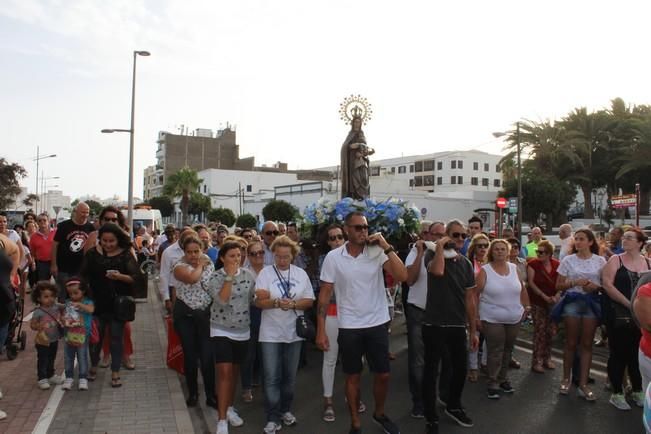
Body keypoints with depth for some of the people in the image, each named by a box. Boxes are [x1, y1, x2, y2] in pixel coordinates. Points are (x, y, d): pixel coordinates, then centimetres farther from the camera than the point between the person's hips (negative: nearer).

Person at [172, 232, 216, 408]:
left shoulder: (209, 263, 2)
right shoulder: (179, 266, -9)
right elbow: (192, 278, -31)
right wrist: (200, 266, -13)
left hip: (206, 314, 1)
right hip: (185, 315, -1)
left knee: (207, 356, -4)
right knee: (190, 355, 9)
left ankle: (211, 395, 9)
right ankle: (192, 393, 27)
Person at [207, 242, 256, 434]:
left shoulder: (248, 275, -2)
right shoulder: (215, 278, -11)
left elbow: (253, 299, 6)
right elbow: (221, 300, -25)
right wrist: (229, 277, -26)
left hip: (243, 330, 4)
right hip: (221, 330, -4)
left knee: (235, 372, 16)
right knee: (224, 373, -10)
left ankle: (229, 408, 35)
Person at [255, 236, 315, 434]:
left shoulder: (301, 273, 2)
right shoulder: (265, 272, -6)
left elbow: (309, 301, 1)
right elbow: (259, 302, -10)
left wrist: (293, 304, -17)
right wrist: (277, 302, -28)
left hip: (294, 332, 3)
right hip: (271, 333, -3)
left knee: (290, 375, 15)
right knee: (271, 378, -1)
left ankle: (286, 410, 32)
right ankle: (273, 418, 10)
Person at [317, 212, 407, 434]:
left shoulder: (377, 252, -6)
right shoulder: (333, 257, -7)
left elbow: (402, 276, -16)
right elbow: (324, 294, -4)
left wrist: (387, 247, -19)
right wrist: (321, 330, -7)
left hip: (377, 324, 1)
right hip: (349, 327, -1)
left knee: (383, 374, 11)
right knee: (353, 376, 11)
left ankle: (380, 414, 37)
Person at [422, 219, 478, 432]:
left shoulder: (466, 263, 8)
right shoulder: (433, 255, -6)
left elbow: (470, 299, 10)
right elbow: (437, 271, -31)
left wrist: (473, 330, 10)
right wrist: (440, 246, -19)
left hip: (458, 326, 5)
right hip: (434, 325, -5)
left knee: (460, 368, 16)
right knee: (431, 370, 2)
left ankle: (453, 406, 40)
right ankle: (431, 418, 16)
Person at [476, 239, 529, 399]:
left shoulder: (513, 268, 4)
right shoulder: (485, 270, -10)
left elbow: (522, 289, 16)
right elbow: (475, 294, -10)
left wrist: (526, 306, 12)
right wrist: (476, 316, -13)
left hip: (514, 319, 5)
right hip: (492, 320, -5)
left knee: (508, 350, 14)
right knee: (495, 352, -1)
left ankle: (502, 379, 30)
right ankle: (493, 383, 10)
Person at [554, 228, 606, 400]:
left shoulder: (600, 261, 4)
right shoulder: (568, 260, 2)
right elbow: (559, 285, 2)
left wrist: (596, 286, -14)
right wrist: (575, 282, -14)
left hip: (592, 303, 1)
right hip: (572, 301, 0)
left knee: (587, 344, 4)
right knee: (571, 342, 4)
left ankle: (583, 384, 10)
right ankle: (566, 379, 18)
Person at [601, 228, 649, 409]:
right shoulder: (615, 260, -3)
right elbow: (607, 285, -13)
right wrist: (629, 304, -17)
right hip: (618, 315, -3)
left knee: (637, 354, 12)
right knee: (619, 353, 1)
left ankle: (637, 391, 27)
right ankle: (617, 393, 12)